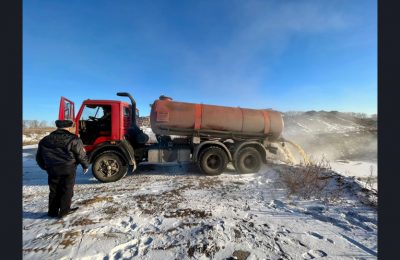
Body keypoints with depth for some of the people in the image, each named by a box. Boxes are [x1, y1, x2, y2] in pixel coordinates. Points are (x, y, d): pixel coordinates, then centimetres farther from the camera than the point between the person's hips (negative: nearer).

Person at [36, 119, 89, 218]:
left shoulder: (45, 140, 7)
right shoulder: (73, 140, -10)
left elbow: (39, 157, 16)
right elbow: (81, 155, -8)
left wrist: (46, 167, 29)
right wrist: (85, 165, 6)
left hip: (52, 170, 5)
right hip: (68, 169, -5)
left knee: (54, 191, 17)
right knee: (67, 190, 7)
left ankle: (53, 211, 25)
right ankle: (64, 210, 13)